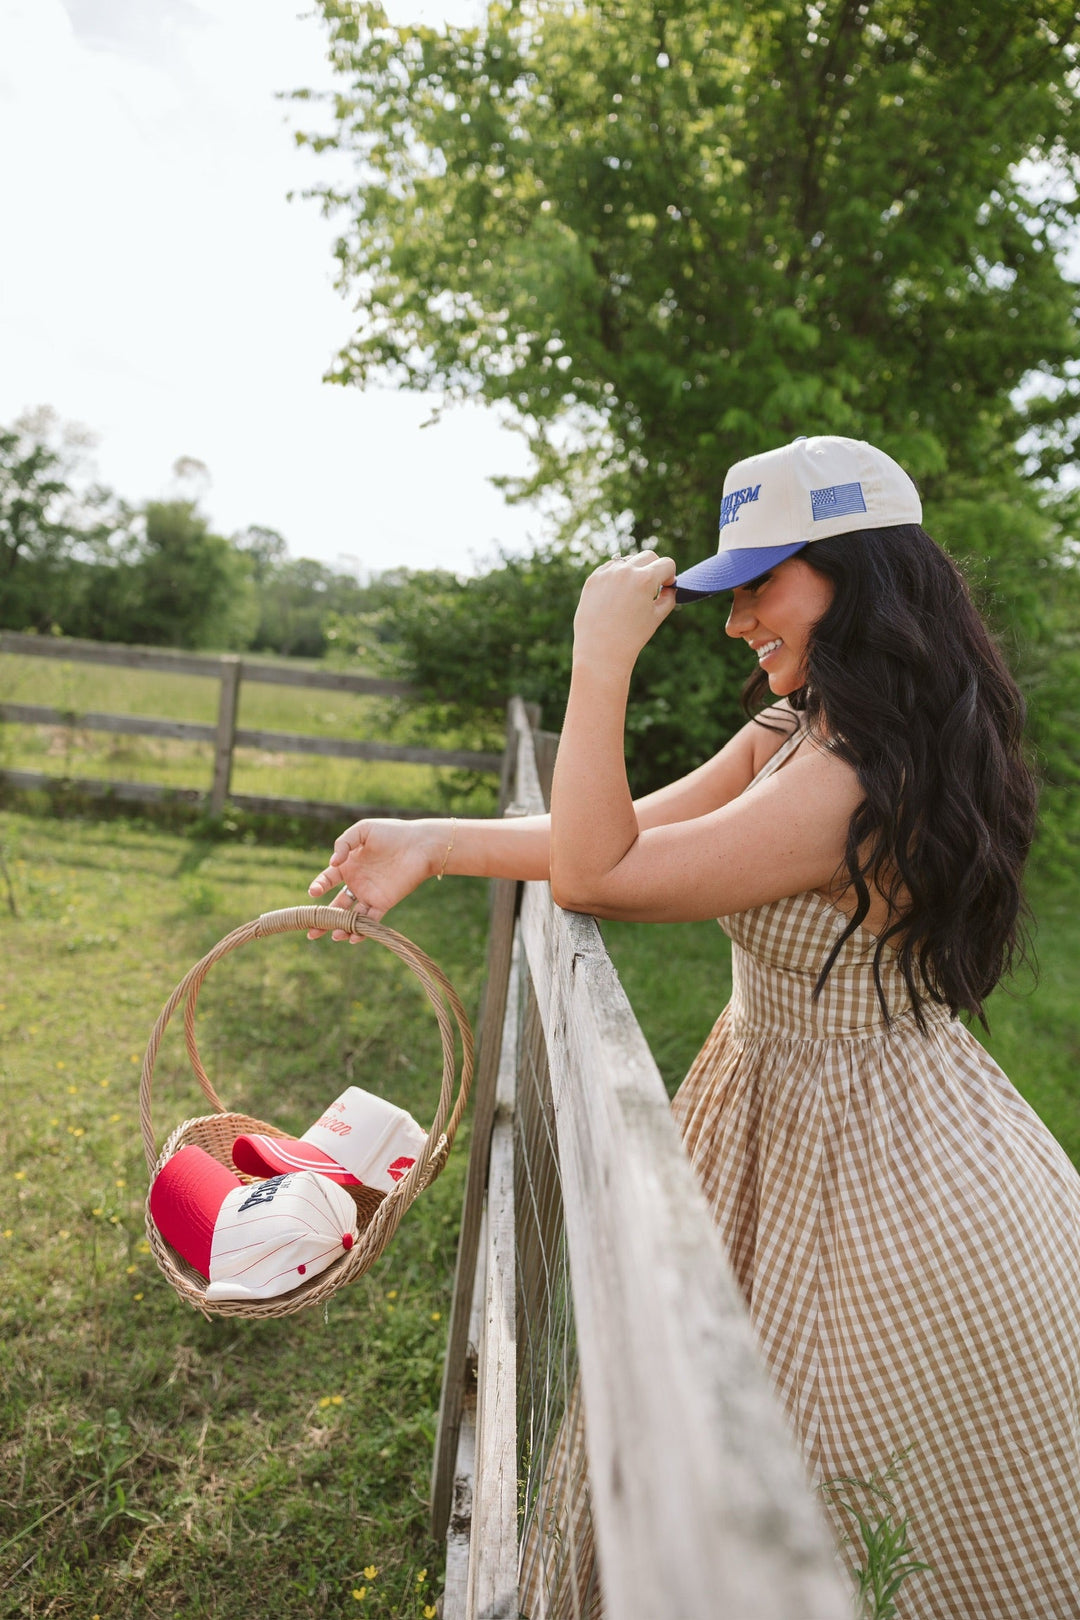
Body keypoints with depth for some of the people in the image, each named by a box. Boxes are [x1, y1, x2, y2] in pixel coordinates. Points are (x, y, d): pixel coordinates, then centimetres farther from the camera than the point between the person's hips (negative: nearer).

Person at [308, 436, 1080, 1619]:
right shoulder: (793, 727, 1)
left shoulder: (855, 783, -30)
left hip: (866, 1158, -9)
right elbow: (641, 826, -2)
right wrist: (431, 841, -9)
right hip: (786, 1112, 9)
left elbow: (596, 872, -29)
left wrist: (602, 661, -30)